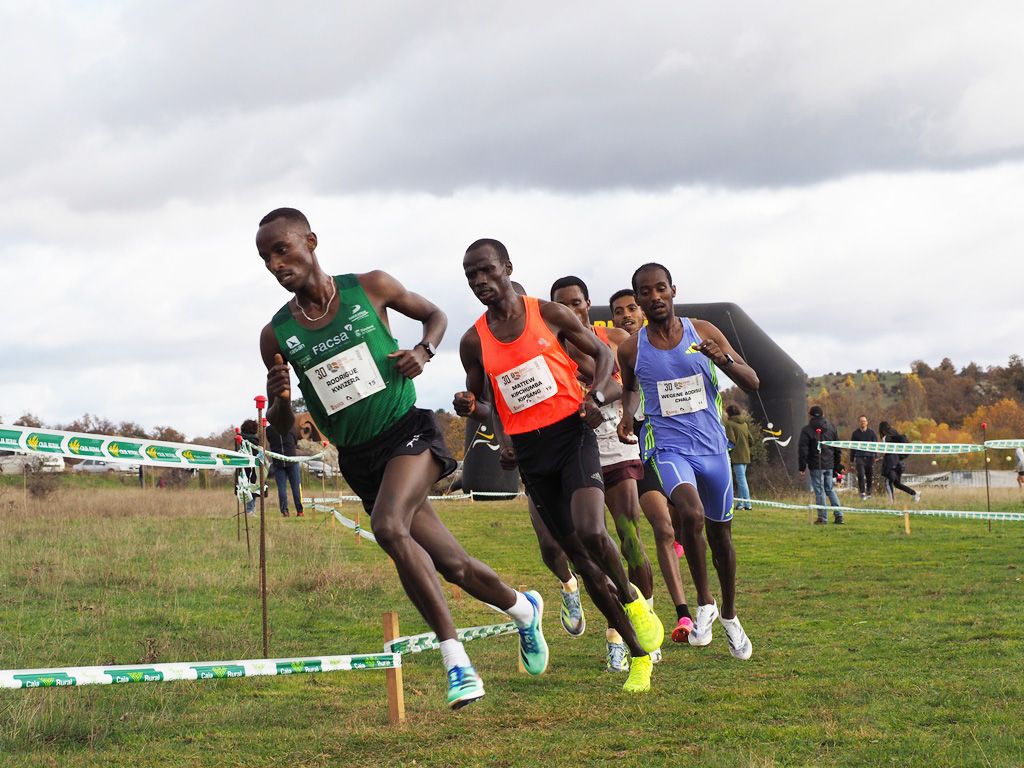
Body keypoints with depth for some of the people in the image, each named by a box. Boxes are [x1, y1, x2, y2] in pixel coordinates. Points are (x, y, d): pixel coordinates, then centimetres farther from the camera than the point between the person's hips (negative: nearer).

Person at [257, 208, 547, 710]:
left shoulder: (370, 289, -6)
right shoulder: (277, 336, -3)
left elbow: (434, 315, 13)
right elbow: (281, 428, 5)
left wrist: (423, 349, -9)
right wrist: (279, 399, -18)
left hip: (407, 430, -3)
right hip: (358, 459, 3)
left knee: (389, 527, -30)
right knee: (452, 566, 6)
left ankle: (454, 658, -24)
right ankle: (522, 608, 36)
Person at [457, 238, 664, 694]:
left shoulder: (549, 315, -1)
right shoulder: (474, 342, 5)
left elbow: (602, 354, 9)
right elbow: (479, 398, 18)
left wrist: (596, 395, -9)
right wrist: (469, 404, -5)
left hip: (572, 434, -3)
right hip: (528, 451, 3)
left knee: (592, 534, -26)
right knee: (578, 555, 4)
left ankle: (633, 601, 4)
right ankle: (639, 655, 12)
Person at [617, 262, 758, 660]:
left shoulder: (703, 332, -2)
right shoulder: (631, 349, -2)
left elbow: (752, 382, -1)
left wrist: (725, 361, -20)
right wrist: (627, 416, 0)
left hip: (712, 446, 2)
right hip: (668, 448, -2)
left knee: (720, 532, 14)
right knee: (691, 514, -30)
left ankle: (729, 614, 36)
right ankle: (704, 603, -12)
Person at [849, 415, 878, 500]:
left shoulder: (871, 432, 8)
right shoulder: (855, 433, 10)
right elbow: (852, 447, 14)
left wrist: (875, 456, -1)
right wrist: (851, 459, 11)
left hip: (869, 457, 1)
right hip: (859, 457, -1)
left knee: (870, 476, 4)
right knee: (861, 475, -15)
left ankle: (869, 493, 17)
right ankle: (862, 492, -13)